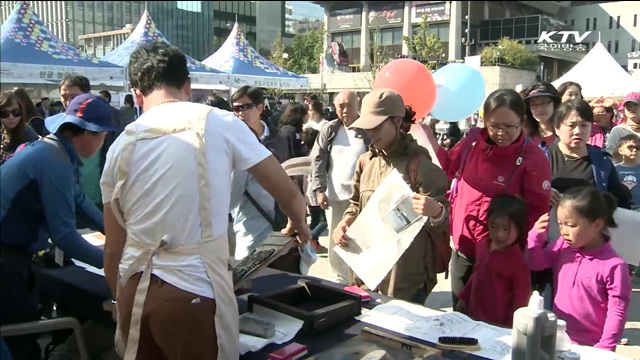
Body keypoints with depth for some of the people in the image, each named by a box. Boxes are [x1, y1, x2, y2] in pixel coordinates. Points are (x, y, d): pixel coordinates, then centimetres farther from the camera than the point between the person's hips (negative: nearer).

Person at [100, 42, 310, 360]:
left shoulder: (122, 145, 5)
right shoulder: (219, 123, -4)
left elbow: (113, 249, 9)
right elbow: (289, 196, 2)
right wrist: (298, 224, 23)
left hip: (135, 289, 4)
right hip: (194, 291, -4)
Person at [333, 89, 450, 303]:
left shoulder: (420, 163, -12)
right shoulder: (365, 161, 7)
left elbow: (443, 217, -12)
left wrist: (436, 212, -35)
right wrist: (345, 223, -2)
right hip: (367, 268, 6)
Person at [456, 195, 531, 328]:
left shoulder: (518, 263, -19)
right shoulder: (482, 246, 0)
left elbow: (521, 300, -14)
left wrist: (511, 328, -14)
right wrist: (463, 298, 18)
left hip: (498, 326, -6)